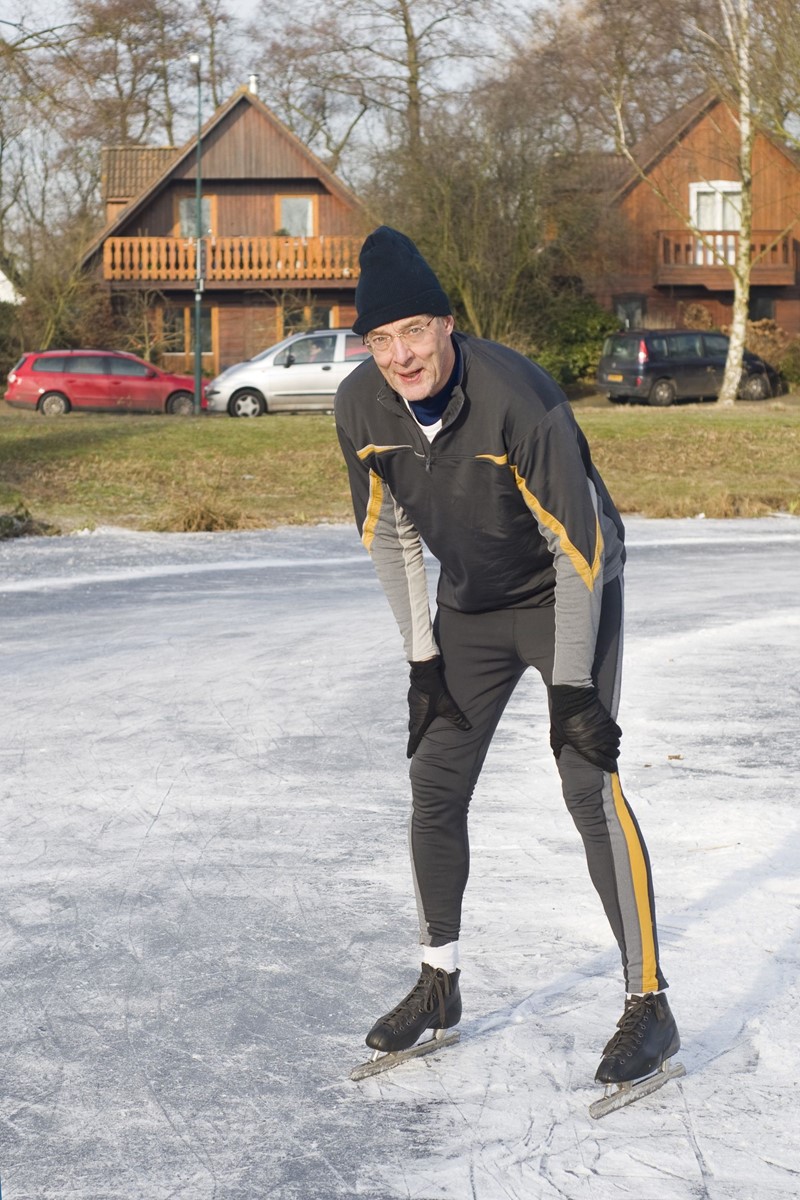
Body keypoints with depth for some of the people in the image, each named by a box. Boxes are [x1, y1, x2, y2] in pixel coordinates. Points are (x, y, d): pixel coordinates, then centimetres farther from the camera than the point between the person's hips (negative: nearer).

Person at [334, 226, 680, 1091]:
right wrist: (423, 661, -2)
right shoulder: (361, 408, -15)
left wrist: (571, 687, -25)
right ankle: (439, 983, 22)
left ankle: (648, 1004, -9)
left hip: (568, 595, -5)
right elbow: (388, 533, 0)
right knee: (436, 783, 4)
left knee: (590, 785, -17)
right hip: (470, 606, 6)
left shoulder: (518, 398, -32)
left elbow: (578, 546, -26)